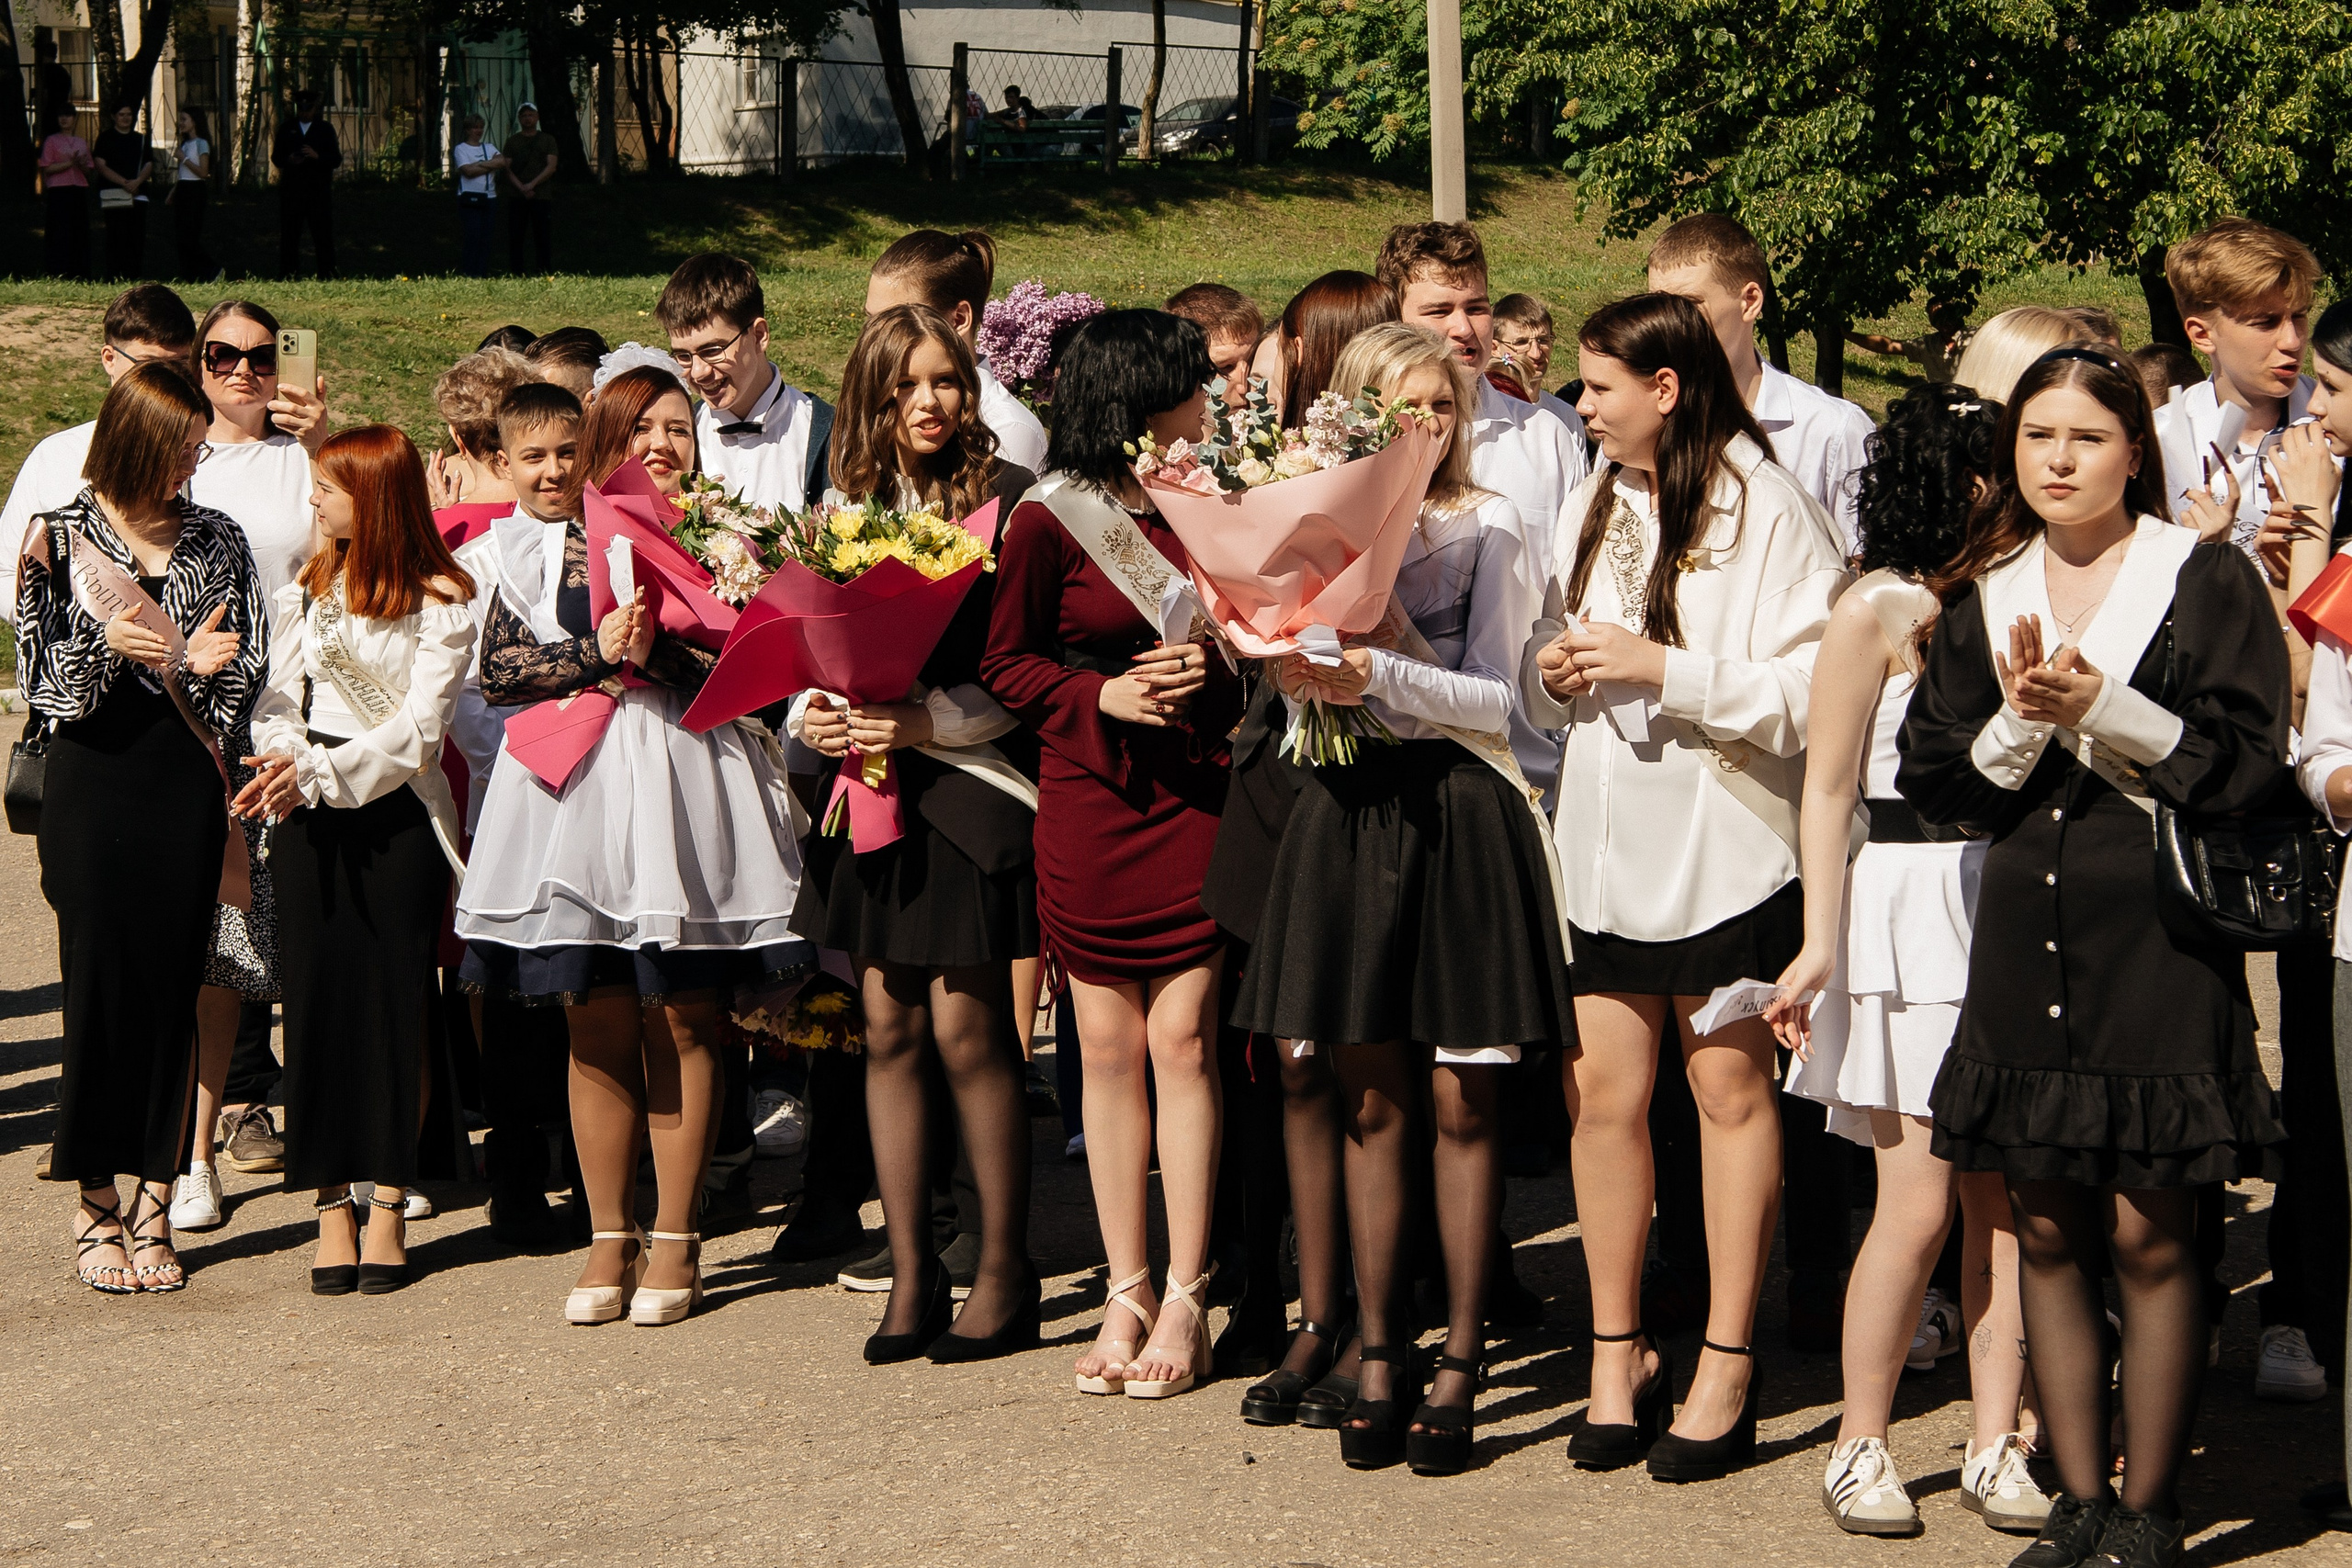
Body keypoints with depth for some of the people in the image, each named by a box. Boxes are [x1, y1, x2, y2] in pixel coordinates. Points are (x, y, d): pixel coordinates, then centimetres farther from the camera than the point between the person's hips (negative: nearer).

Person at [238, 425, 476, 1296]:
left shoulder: (440, 601, -3)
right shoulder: (306, 587, 13)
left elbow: (419, 727, -11)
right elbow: (278, 698, 8)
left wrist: (317, 770, -20)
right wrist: (282, 764, -13)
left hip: (396, 807, -4)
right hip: (308, 813, 4)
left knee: (395, 998, -1)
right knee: (318, 992, 0)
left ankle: (390, 1202, 6)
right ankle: (332, 1204, 5)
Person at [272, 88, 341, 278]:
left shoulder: (325, 129, 9)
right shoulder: (286, 128, 13)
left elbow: (336, 160, 2)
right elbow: (276, 157, 12)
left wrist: (317, 156, -16)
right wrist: (288, 160, -11)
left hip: (319, 190, -1)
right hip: (291, 189, 1)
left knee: (323, 235, -1)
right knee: (289, 236, 1)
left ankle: (327, 276, 3)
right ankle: (288, 276, 5)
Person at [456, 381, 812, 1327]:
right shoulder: (514, 554, 13)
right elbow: (497, 672, -2)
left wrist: (655, 651, -17)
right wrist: (598, 652, -12)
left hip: (673, 782, -1)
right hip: (573, 788, 1)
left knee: (682, 1020, 0)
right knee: (596, 1027, 4)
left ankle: (675, 1239, 8)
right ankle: (610, 1238, 13)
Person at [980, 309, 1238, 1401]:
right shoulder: (1048, 521, -3)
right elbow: (1005, 665, 1)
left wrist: (1209, 675, -8)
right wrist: (1106, 696, -13)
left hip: (1193, 798, 1)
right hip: (1088, 804, -1)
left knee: (1182, 1037, -3)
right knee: (1108, 1044, 4)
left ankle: (1186, 1301, 3)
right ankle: (1125, 1291, 14)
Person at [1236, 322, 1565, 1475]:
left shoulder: (1491, 529, 3)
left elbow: (1494, 698, -6)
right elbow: (1286, 662, 8)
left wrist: (1379, 676, -19)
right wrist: (1304, 671, -14)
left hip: (1461, 812, -3)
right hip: (1349, 809, 3)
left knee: (1461, 1101, 0)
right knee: (1369, 1098, 6)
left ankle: (1460, 1362, 6)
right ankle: (1379, 1355, 13)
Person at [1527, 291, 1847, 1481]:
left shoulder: (1766, 509, -9)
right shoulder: (1593, 502, 13)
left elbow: (1808, 691, -16)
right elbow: (1546, 686, 20)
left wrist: (1660, 667, -18)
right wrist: (1556, 673, -2)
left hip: (1723, 839, -6)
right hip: (1603, 843, 6)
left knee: (1728, 1088, 2)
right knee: (1603, 1091, 3)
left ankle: (1727, 1367, 9)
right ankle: (1619, 1352, 15)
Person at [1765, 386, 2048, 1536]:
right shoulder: (1878, 613, -1)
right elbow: (1827, 788, -3)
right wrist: (1820, 942, -8)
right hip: (1912, 899, -4)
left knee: (2009, 1194, 2)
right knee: (1919, 1204, -5)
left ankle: (1995, 1448, 9)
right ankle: (1860, 1449, 8)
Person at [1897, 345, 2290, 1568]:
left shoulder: (2207, 580, -1)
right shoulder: (1982, 598, 11)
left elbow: (2248, 764, -7)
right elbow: (1931, 779, 8)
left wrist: (2103, 711, -15)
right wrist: (2018, 726, -9)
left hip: (2157, 940, -4)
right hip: (2024, 940, 4)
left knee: (2148, 1236, -3)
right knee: (2047, 1230, 6)